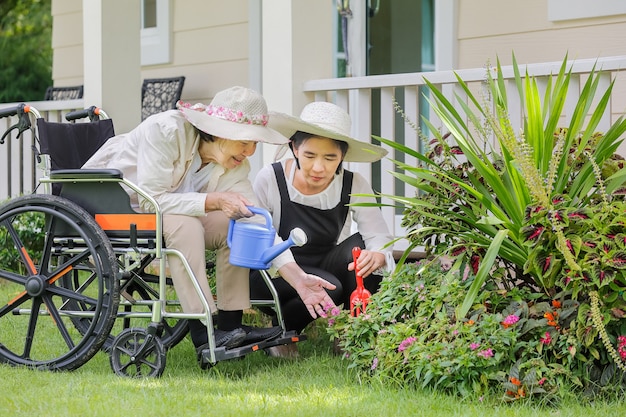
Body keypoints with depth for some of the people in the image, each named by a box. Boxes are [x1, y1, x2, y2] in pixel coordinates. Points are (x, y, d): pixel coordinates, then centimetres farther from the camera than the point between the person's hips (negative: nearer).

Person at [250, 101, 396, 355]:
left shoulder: (353, 186, -10)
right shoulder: (271, 179, -16)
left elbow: (381, 237, -18)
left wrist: (377, 256, -44)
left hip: (326, 269, 3)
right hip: (274, 278, -3)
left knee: (360, 246, -27)